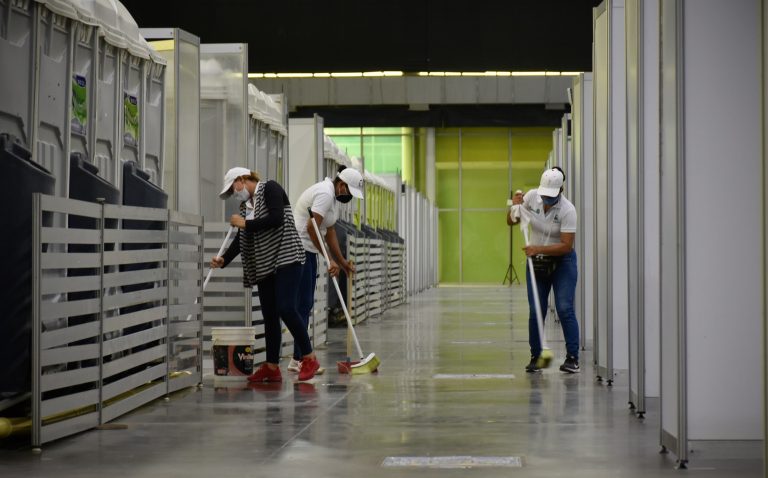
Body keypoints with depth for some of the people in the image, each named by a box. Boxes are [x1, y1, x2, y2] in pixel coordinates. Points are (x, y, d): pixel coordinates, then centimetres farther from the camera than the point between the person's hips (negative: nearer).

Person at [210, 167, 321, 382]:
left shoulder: (270, 188, -4)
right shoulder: (245, 204, 17)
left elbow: (276, 219, -19)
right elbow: (240, 240, 13)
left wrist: (245, 224, -10)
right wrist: (223, 260, -2)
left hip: (285, 258, -8)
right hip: (264, 266, 8)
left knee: (286, 309, -16)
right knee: (269, 315, 6)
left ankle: (309, 358, -5)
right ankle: (272, 368, 9)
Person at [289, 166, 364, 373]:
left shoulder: (333, 196, 16)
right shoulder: (325, 193, -16)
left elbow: (329, 232, 22)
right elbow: (312, 227, -24)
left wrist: (342, 261, 22)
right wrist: (330, 260, -22)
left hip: (306, 250, 11)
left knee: (305, 304, 10)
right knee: (303, 304, -10)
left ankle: (299, 358, 13)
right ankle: (299, 359, -9)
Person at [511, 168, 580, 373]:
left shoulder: (567, 210, -21)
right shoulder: (531, 196, -8)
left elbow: (566, 246, -23)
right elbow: (512, 221, 4)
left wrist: (539, 249, -31)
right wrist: (515, 208, -17)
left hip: (562, 262, -4)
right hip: (537, 263, 4)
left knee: (565, 309, -11)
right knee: (535, 312, 2)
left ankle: (572, 358, -5)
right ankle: (535, 357, 10)